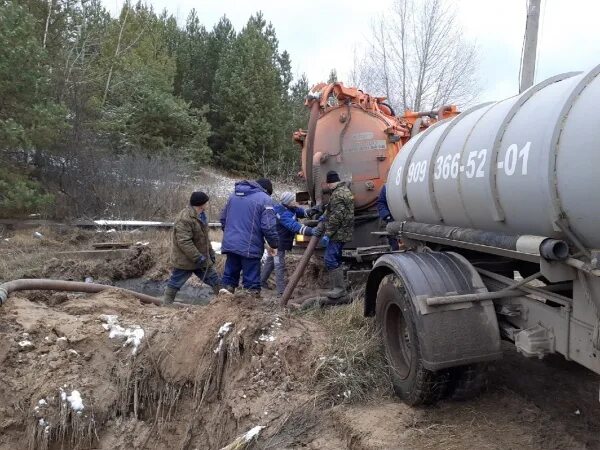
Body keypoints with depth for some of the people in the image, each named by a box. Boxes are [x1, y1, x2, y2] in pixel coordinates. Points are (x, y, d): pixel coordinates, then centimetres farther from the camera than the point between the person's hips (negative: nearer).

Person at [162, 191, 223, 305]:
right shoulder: (184, 218, -24)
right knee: (174, 285, 5)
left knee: (215, 281, 11)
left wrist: (210, 252, 14)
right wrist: (198, 258, -28)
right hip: (184, 260, -9)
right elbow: (184, 242, -29)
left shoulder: (201, 215, 8)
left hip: (201, 258, 9)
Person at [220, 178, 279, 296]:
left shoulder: (233, 195, 15)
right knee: (252, 282, 1)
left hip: (230, 244, 6)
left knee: (230, 277, 17)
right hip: (250, 247, -6)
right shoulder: (265, 199, -6)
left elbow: (223, 218, 21)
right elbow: (268, 227, -14)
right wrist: (274, 244, 0)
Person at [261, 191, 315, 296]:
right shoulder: (283, 214, -31)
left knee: (270, 260, 23)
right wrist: (311, 231, -52)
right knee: (280, 265, -9)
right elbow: (294, 226, -42)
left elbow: (300, 211, 5)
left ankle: (261, 281, 39)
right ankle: (281, 291, -7)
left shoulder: (290, 208, -2)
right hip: (277, 242, -10)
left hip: (278, 241, 10)